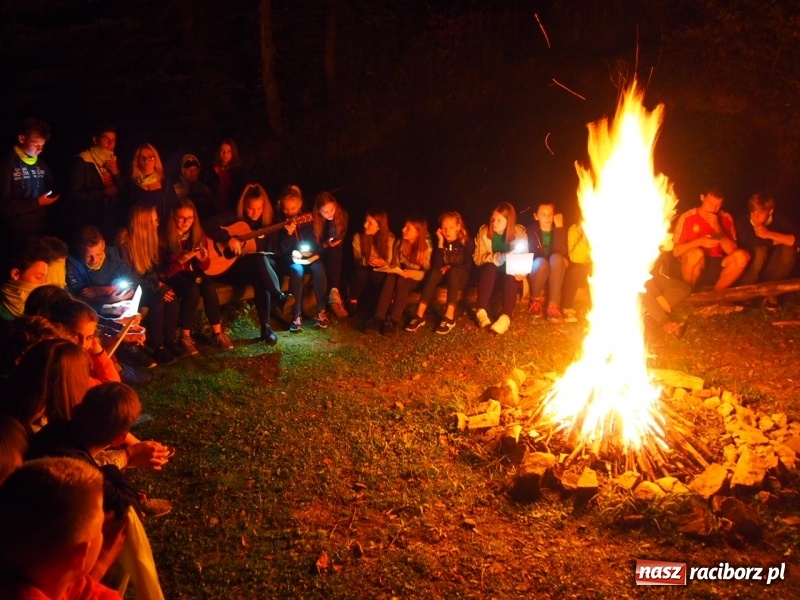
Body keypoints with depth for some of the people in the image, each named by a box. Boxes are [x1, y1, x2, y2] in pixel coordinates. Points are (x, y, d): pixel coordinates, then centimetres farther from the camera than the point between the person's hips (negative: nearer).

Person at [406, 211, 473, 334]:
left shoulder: (467, 242, -7)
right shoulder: (441, 241, -1)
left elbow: (468, 266, -10)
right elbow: (436, 265, -15)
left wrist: (450, 267, -17)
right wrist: (440, 242, -19)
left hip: (462, 277, -2)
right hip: (445, 277, 3)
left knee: (453, 272, -35)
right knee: (434, 271, -30)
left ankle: (449, 317, -47)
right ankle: (420, 315, -40)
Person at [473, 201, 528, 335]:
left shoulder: (520, 232, -8)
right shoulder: (484, 231, -8)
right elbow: (477, 258, -11)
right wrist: (498, 257, -28)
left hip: (511, 273, 0)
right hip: (489, 273, 0)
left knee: (510, 274, -34)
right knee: (490, 267, -33)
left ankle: (506, 317, -51)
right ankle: (481, 311, -41)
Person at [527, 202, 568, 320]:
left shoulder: (558, 230, -2)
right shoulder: (532, 231, -2)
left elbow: (562, 252, -20)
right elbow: (533, 254, -8)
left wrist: (559, 227, -25)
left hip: (555, 273, 1)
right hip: (537, 271, -1)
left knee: (557, 258, -33)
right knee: (541, 262, -36)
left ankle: (553, 305, -38)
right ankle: (536, 300, -10)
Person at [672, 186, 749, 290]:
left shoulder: (726, 219, 6)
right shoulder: (687, 218, -4)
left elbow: (732, 251, -4)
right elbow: (675, 251, -9)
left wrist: (717, 227, -15)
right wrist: (699, 242, -23)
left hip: (716, 269, 3)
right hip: (693, 270, -3)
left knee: (742, 256, -23)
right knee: (696, 253, -36)